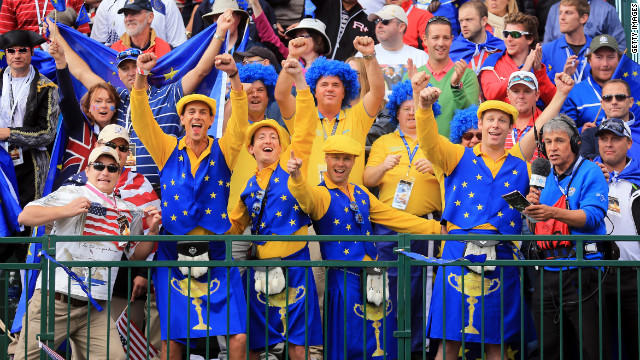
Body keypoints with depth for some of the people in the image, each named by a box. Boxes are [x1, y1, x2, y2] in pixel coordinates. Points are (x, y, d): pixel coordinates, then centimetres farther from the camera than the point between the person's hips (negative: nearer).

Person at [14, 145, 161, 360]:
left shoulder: (129, 213, 16)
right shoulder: (70, 194, 2)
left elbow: (136, 256, 23)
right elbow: (25, 216, -7)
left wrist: (152, 231, 7)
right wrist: (66, 211, -19)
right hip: (53, 302, -4)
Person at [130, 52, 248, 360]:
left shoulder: (223, 151, 6)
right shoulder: (168, 150, 8)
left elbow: (240, 120, -9)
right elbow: (142, 119, -5)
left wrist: (234, 76, -26)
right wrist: (141, 76, -22)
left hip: (216, 253, 0)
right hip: (173, 251, 1)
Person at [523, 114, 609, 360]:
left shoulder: (590, 172, -1)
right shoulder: (544, 179, 17)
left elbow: (593, 217, -16)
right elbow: (533, 230, 17)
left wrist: (553, 213, -29)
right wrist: (532, 208, -4)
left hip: (581, 274, -6)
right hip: (547, 273, 6)